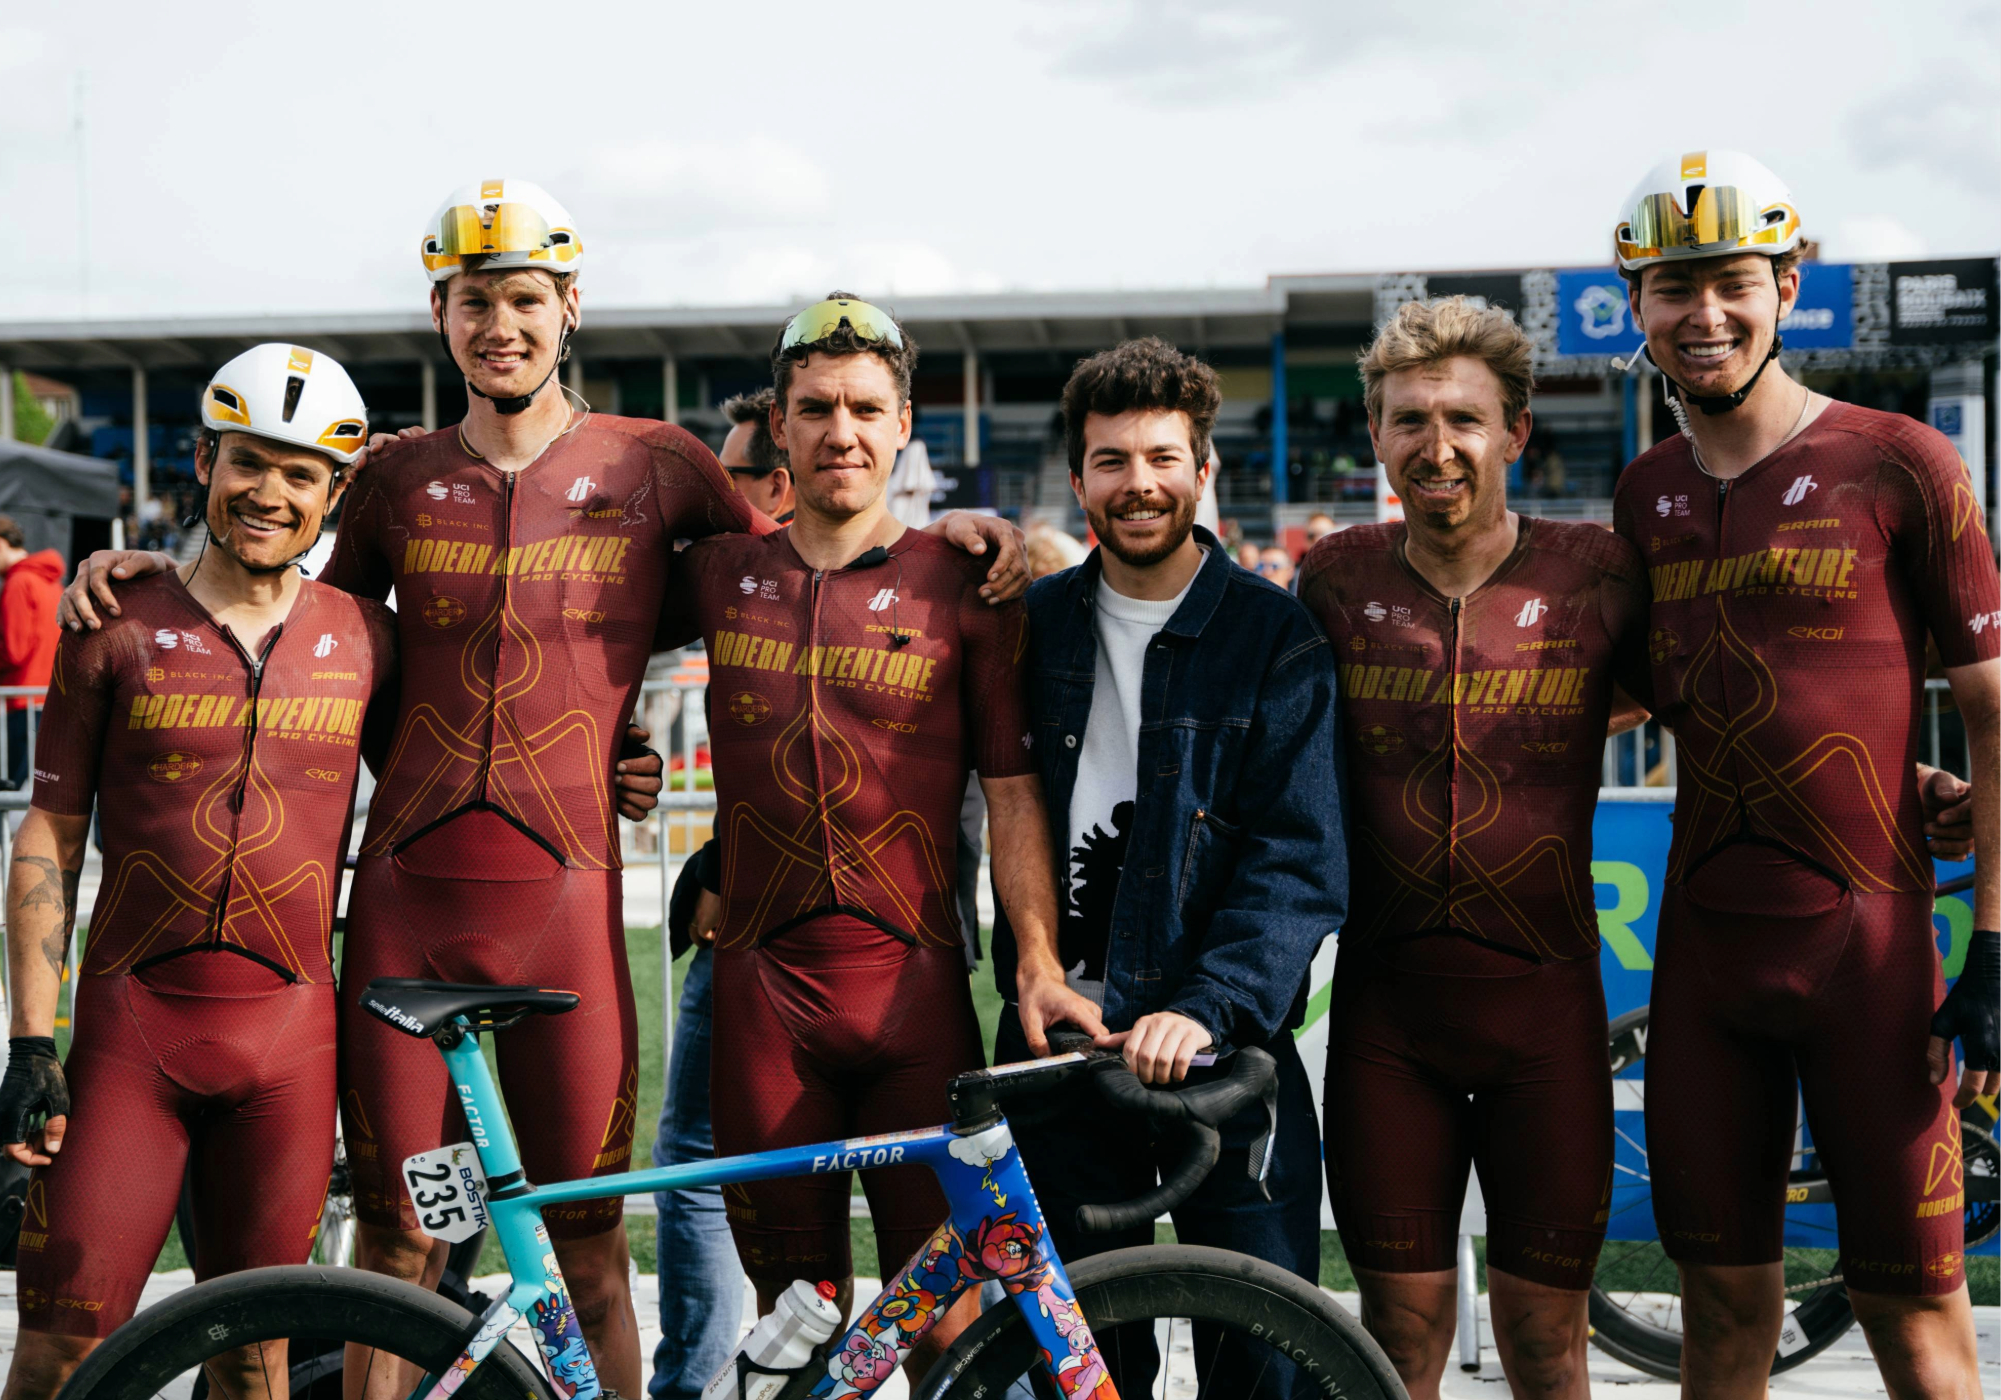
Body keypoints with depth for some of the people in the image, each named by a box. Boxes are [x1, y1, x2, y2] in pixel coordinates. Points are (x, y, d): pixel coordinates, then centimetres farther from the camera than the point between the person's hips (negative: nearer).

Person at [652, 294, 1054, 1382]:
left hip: (916, 986, -2)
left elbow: (1014, 795, -1)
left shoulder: (962, 587, 2)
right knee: (792, 1304, 7)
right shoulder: (719, 575, 9)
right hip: (763, 986, 2)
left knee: (948, 1310, -2)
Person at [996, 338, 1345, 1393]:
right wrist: (1034, 967, -1)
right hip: (1058, 1034, 3)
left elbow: (1300, 861, -10)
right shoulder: (1034, 624, 9)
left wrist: (1207, 1008, -23)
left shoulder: (1275, 638, -2)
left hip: (1223, 1046, -3)